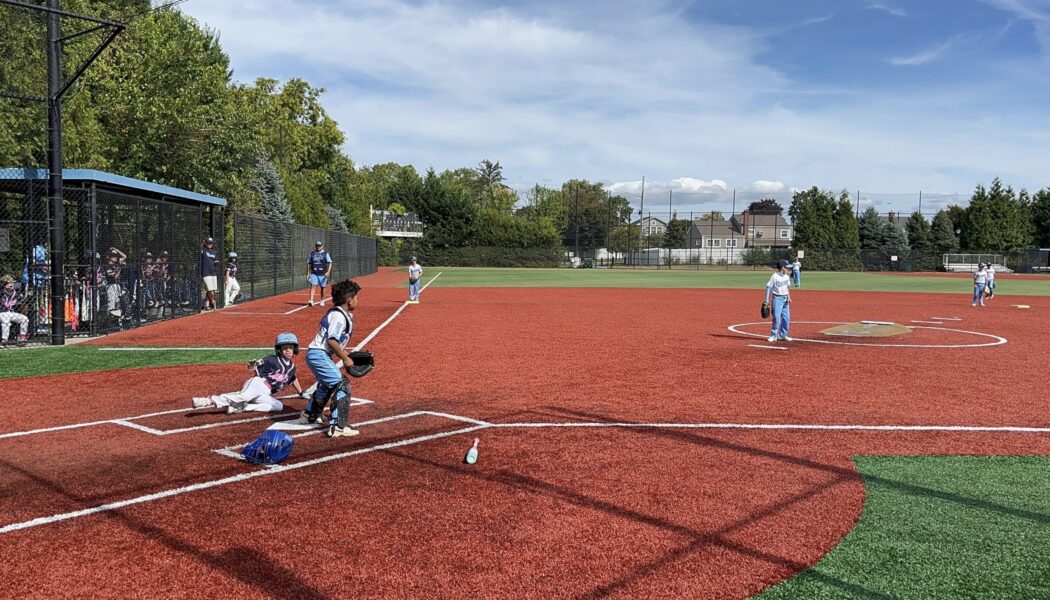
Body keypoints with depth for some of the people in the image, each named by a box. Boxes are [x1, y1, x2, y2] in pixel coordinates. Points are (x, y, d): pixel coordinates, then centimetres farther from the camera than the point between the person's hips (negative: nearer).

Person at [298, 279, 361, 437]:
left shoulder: (337, 312, 13)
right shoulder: (339, 316, -17)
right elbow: (331, 341, -25)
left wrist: (343, 355, 13)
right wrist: (345, 359, -17)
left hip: (316, 354, 11)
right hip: (319, 355, -11)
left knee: (326, 385, 30)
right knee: (342, 386, -13)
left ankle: (309, 415, 49)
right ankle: (338, 427, -16)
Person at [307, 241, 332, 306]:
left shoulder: (325, 254, 1)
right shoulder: (312, 254, 9)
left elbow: (330, 263, -5)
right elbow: (309, 264, 15)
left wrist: (328, 272, -18)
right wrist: (308, 273, 10)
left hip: (323, 274, -1)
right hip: (314, 274, 1)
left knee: (323, 287, 8)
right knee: (313, 286, -15)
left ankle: (322, 301, 24)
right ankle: (311, 300, -23)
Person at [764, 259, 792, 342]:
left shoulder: (787, 277, 7)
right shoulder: (775, 276, -13)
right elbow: (768, 288, -11)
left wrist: (789, 297, 4)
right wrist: (767, 301, -13)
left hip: (785, 299, 6)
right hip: (777, 298, -6)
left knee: (786, 318, 6)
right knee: (776, 317, -10)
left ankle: (783, 335, 17)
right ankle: (774, 335, -1)